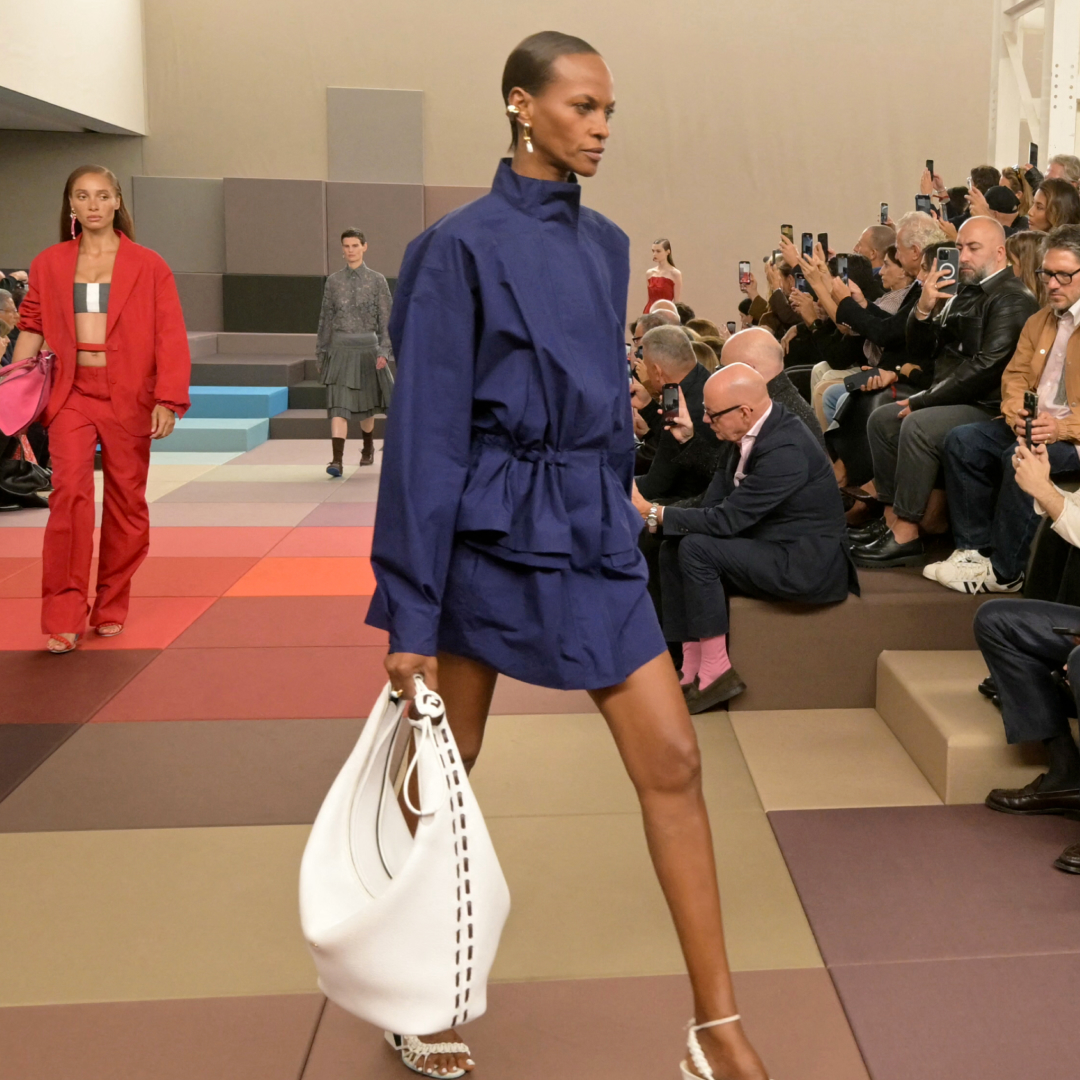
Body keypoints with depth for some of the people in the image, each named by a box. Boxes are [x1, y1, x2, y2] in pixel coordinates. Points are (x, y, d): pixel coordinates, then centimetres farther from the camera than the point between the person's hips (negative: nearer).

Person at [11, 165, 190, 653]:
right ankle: (64, 617, -8)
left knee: (126, 502, 6)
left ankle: (111, 607, 23)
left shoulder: (148, 265, 1)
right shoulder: (49, 264, 8)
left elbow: (171, 337, -3)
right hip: (71, 394, 1)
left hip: (128, 399, 0)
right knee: (70, 492, -14)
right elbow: (31, 326, 14)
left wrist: (167, 400, -11)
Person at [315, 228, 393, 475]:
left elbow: (386, 319, -1)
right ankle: (337, 460, -17)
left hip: (367, 348, 0)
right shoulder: (333, 281, 5)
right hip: (340, 349, 0)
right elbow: (326, 319, 11)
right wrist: (321, 353, 12)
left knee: (366, 404, 14)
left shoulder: (376, 280, 0)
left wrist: (384, 351, -11)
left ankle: (368, 448, 40)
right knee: (338, 405, -11)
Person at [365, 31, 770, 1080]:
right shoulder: (462, 245, -9)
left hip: (593, 529, 5)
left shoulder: (605, 244, 10)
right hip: (486, 529, -5)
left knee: (671, 760, -1)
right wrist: (412, 615, -13)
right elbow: (425, 430, -12)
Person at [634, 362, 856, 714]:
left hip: (808, 564, -10)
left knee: (696, 548, -23)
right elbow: (717, 502, 7)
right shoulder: (752, 429, 2)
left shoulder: (786, 449, -26)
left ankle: (715, 670, -14)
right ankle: (691, 669, -3)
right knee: (673, 548, -1)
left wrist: (653, 513, -20)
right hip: (774, 546, 10)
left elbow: (727, 519, -25)